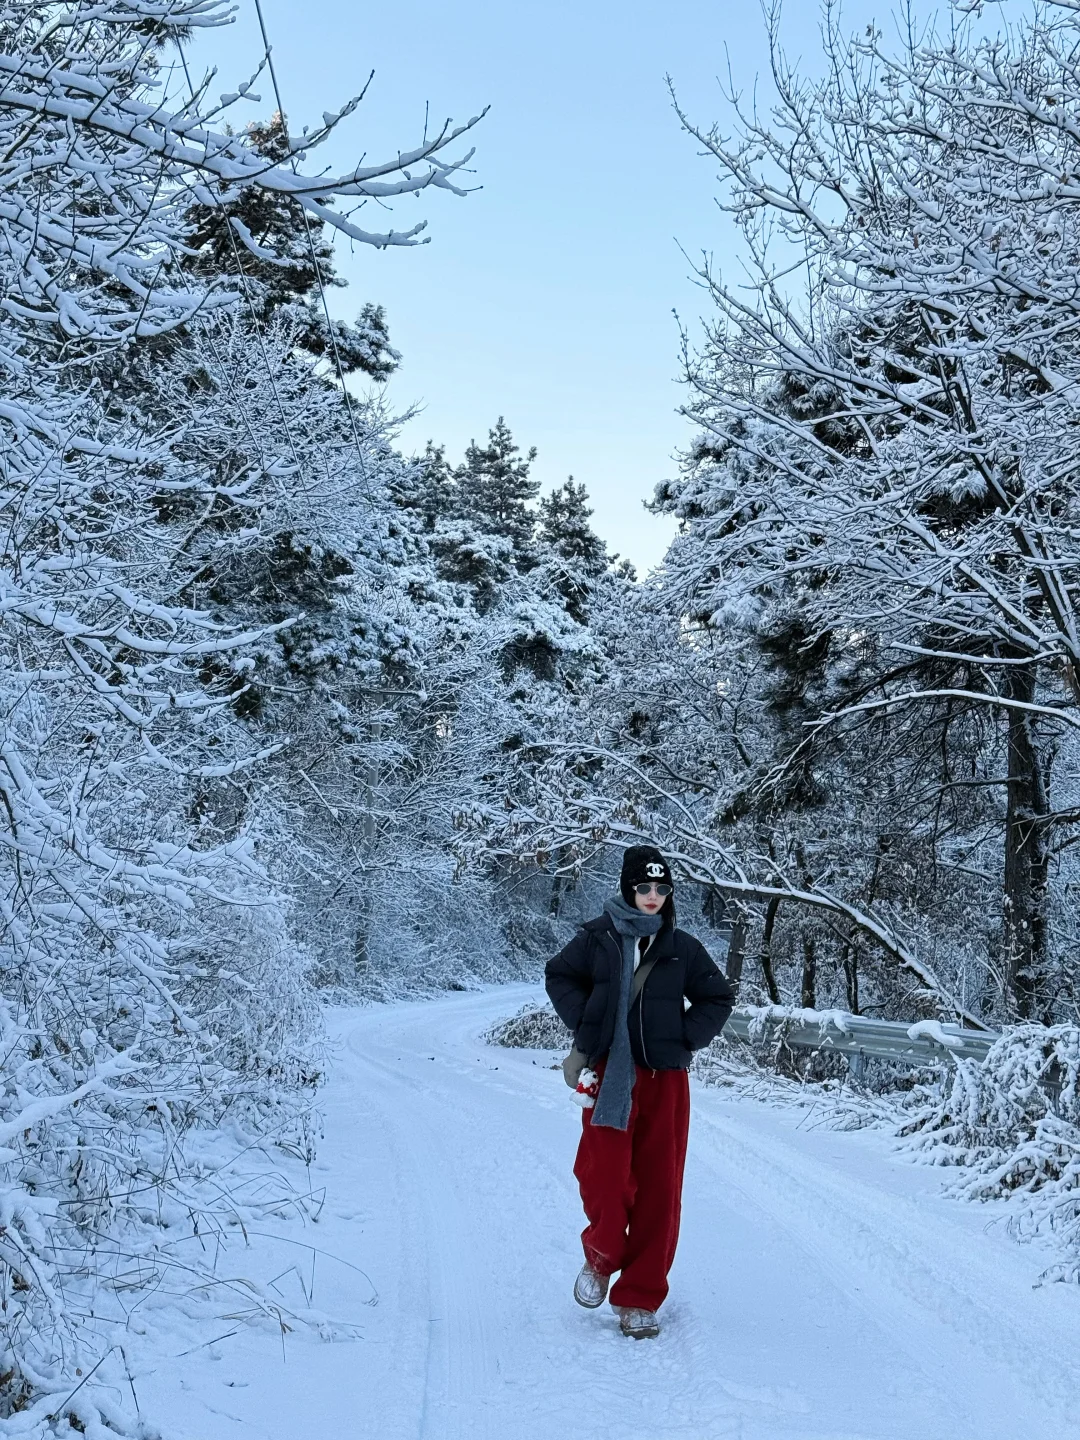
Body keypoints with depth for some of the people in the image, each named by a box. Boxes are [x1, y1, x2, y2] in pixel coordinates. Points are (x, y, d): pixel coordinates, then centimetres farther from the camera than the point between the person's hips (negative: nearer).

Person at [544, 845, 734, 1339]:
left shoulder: (682, 948, 5)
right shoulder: (598, 937, 1)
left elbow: (718, 999, 15)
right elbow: (559, 975, 14)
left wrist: (684, 1038, 2)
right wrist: (584, 1022, 1)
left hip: (664, 1079, 2)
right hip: (607, 1073, -2)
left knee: (659, 1190, 3)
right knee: (606, 1178, -12)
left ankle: (639, 1300, 17)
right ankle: (601, 1256, 20)